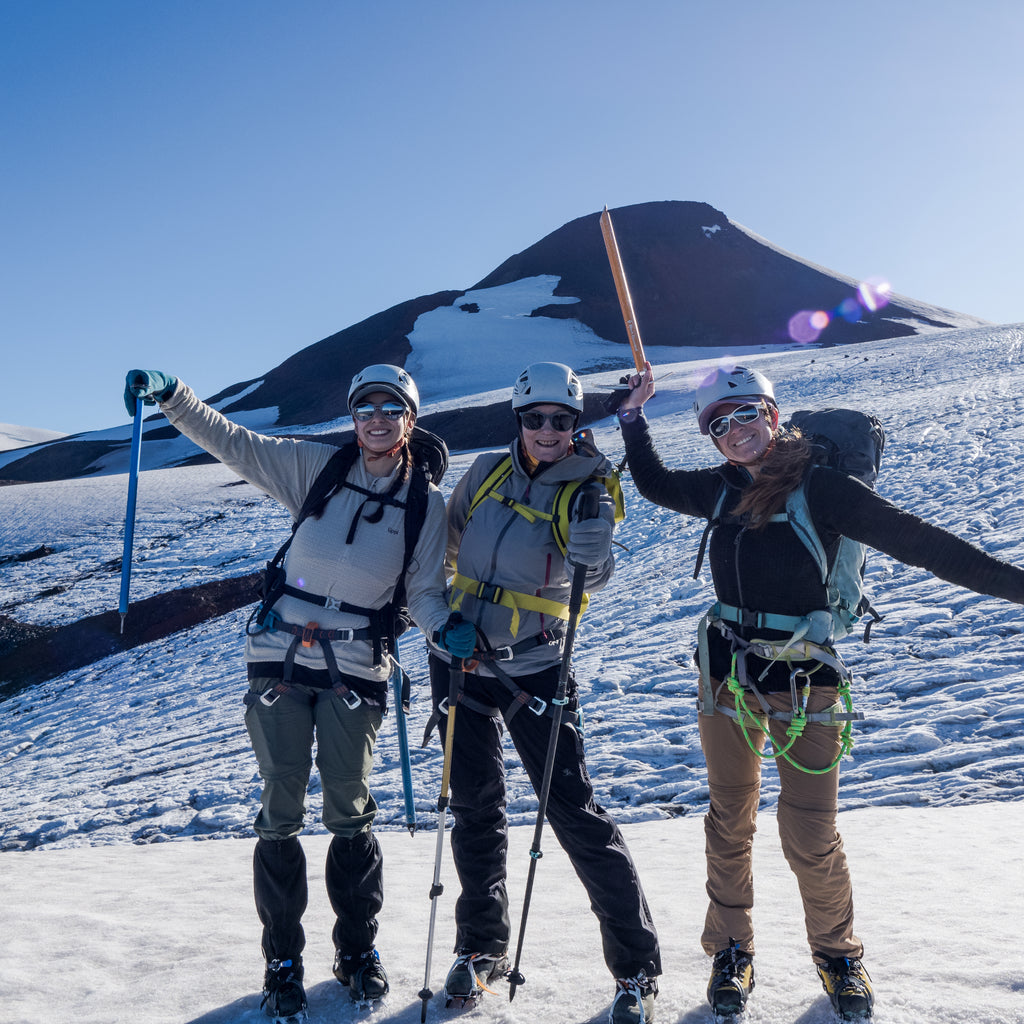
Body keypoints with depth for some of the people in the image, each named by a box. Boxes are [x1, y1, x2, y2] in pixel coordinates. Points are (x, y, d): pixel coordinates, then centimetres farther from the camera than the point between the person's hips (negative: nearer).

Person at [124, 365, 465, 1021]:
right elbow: (229, 441, 3)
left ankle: (358, 950, 27)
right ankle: (283, 960, 22)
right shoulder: (316, 467, 0)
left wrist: (446, 627, -20)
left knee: (349, 811, 5)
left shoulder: (427, 503, 1)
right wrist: (171, 395, -9)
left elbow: (426, 592, 0)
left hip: (356, 671, 0)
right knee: (282, 809, 5)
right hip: (281, 657, 0)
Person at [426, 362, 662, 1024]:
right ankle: (483, 948, 32)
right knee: (476, 807, 14)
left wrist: (595, 556, -46)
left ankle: (638, 968, 10)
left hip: (534, 668, -3)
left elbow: (594, 579, -25)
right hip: (459, 659, 4)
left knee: (575, 810, -4)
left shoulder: (589, 489, -8)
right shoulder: (488, 472, 1)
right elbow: (447, 541, 18)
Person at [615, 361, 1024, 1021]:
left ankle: (839, 955, 28)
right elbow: (655, 484, 21)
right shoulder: (723, 489, 3)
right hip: (727, 677, 4)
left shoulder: (820, 487, -12)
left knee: (811, 839, 0)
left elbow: (916, 541, -15)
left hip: (804, 684, -4)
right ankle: (732, 950, 33)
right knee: (729, 825, 13)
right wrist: (634, 417, 15)